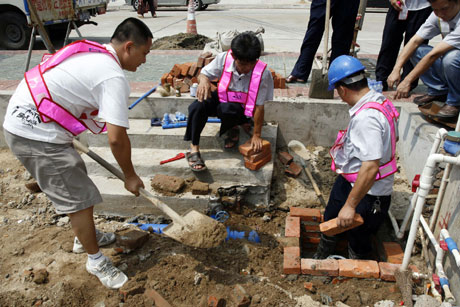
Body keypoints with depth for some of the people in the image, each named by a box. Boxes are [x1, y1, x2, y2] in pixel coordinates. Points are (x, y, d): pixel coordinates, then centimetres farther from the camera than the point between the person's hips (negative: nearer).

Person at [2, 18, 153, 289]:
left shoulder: (91, 52, 9)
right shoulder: (114, 78, -21)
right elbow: (117, 138, -23)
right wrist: (130, 176, -8)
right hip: (36, 137, -10)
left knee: (75, 182, 23)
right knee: (79, 198, 0)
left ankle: (85, 236, 43)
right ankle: (96, 261, 20)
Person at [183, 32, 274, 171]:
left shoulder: (263, 73, -26)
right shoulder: (224, 59, -19)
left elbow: (259, 106, -20)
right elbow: (204, 74, -4)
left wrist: (256, 135, -15)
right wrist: (203, 80, -31)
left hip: (242, 109, -2)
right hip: (222, 98, 3)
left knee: (225, 109, -38)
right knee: (198, 106, -28)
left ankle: (233, 128, -2)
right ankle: (194, 149, -16)